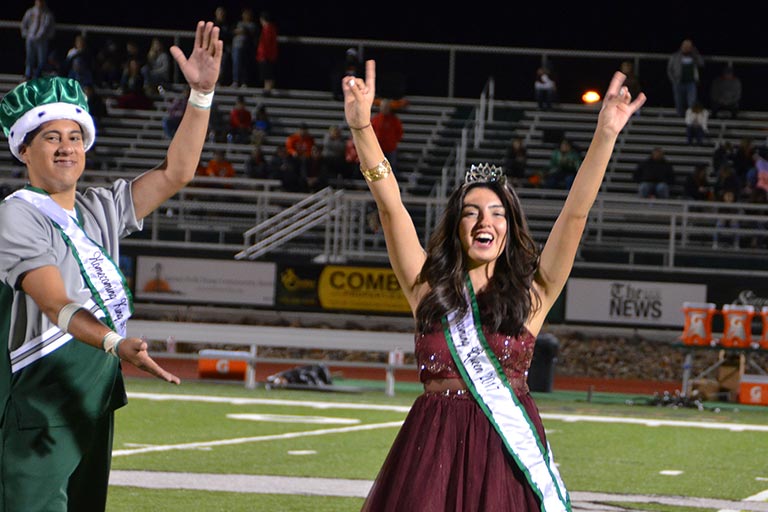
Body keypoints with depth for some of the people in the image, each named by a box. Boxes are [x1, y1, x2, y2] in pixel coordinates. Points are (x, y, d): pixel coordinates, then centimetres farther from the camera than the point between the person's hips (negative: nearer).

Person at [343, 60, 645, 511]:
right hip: (434, 446, 0)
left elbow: (576, 214, -2)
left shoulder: (530, 293, 5)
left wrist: (606, 136, -11)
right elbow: (390, 205, -2)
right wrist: (362, 127, -12)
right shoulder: (428, 287, 7)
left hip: (509, 445, 0)